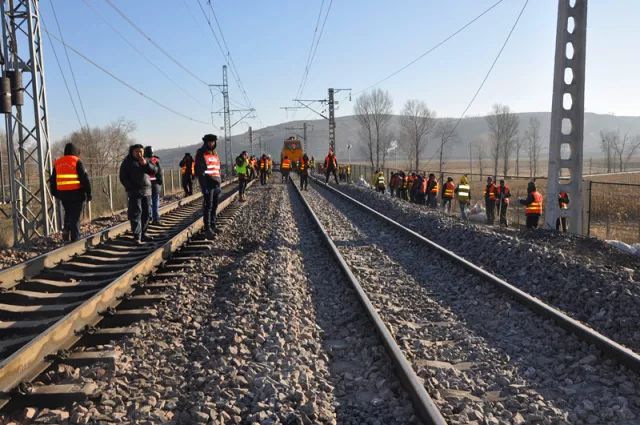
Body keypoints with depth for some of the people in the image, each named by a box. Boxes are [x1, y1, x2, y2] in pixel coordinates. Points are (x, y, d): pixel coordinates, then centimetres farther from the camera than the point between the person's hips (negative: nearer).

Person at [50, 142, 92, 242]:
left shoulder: (57, 162, 12)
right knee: (75, 216, 0)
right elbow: (84, 178, -10)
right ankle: (75, 238, 1)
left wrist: (55, 193, 27)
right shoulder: (77, 162, -6)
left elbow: (53, 180, 19)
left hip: (63, 194, 5)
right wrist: (88, 193, -5)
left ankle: (66, 229, 5)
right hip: (76, 193, -5)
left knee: (68, 213, 24)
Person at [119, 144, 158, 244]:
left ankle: (143, 234, 19)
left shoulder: (146, 161, 15)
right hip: (134, 192, -5)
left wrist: (146, 164, -15)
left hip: (147, 191, 5)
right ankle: (137, 237, -12)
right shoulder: (127, 162, 1)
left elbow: (155, 170, 1)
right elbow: (123, 178, -2)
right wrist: (131, 188, -11)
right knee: (136, 213, -9)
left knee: (147, 213, 8)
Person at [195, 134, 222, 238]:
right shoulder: (201, 154, -5)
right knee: (208, 206, -9)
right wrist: (204, 185, -17)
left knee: (215, 206, 12)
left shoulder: (215, 154, 17)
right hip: (208, 184, -7)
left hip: (216, 183, 7)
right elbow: (199, 170, -11)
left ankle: (213, 225, 21)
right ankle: (207, 228, -8)